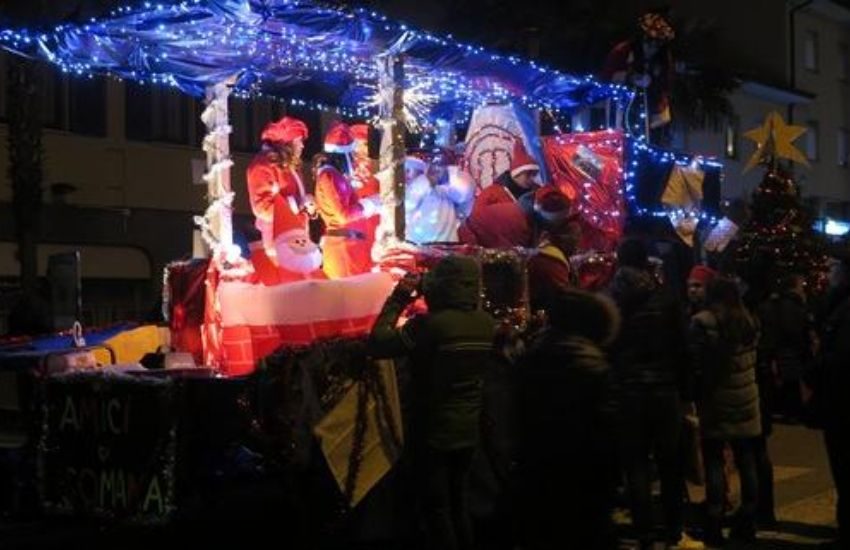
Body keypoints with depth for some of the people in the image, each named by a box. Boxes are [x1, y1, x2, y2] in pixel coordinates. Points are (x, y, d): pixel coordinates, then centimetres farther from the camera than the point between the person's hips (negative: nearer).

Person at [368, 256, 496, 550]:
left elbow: (377, 344, -22)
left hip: (434, 432, -6)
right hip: (468, 430, 7)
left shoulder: (431, 324, -25)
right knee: (458, 501, 23)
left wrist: (399, 298, -14)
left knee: (436, 507, 8)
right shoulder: (487, 323, -4)